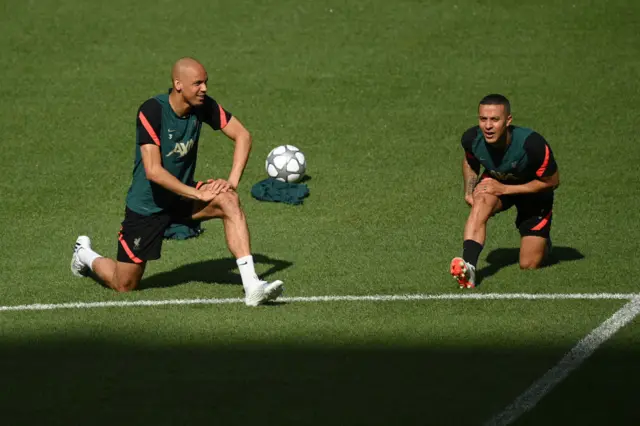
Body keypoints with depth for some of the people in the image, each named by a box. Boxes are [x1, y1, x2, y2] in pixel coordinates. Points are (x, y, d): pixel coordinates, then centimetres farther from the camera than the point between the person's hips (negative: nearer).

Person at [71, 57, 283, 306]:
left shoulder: (203, 106, -9)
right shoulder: (152, 111, -25)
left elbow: (242, 136, -1)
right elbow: (153, 171, -30)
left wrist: (233, 181, -14)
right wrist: (198, 194, -29)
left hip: (183, 196, 5)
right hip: (147, 205, -4)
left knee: (229, 201, -26)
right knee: (124, 285, 3)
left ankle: (251, 286, -30)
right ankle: (85, 255, 37)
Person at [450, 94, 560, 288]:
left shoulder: (531, 144, -37)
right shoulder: (472, 139, -24)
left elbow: (552, 182, -22)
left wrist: (505, 189, -27)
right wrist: (469, 190, -14)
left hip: (533, 190, -2)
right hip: (495, 182, 2)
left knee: (528, 265, -4)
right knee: (481, 201, -36)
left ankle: (542, 243, 32)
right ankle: (468, 267, -46)